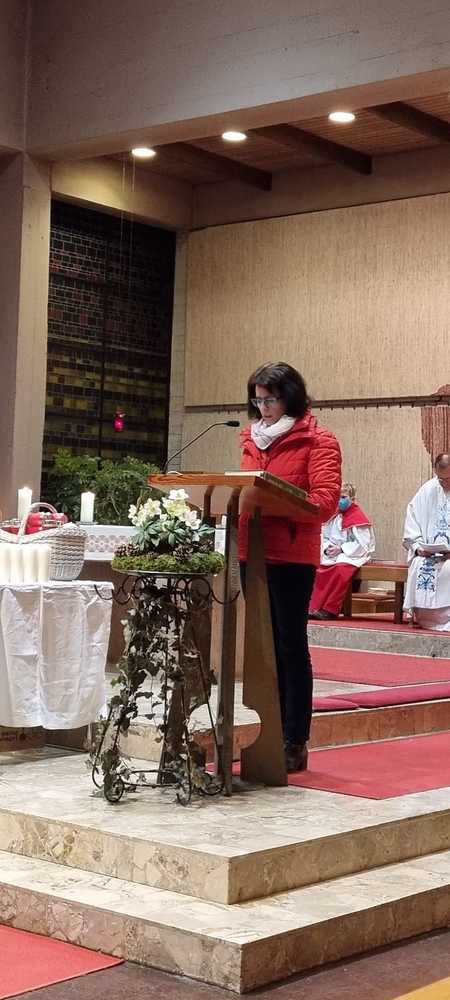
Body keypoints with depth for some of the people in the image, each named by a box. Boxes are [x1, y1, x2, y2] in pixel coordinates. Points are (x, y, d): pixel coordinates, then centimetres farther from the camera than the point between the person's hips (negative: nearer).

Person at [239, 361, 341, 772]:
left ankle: (295, 742, 3)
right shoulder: (253, 439, 16)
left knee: (292, 645, -2)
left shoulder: (317, 441, -4)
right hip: (252, 552, 6)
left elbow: (325, 500, -14)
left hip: (292, 556, -6)